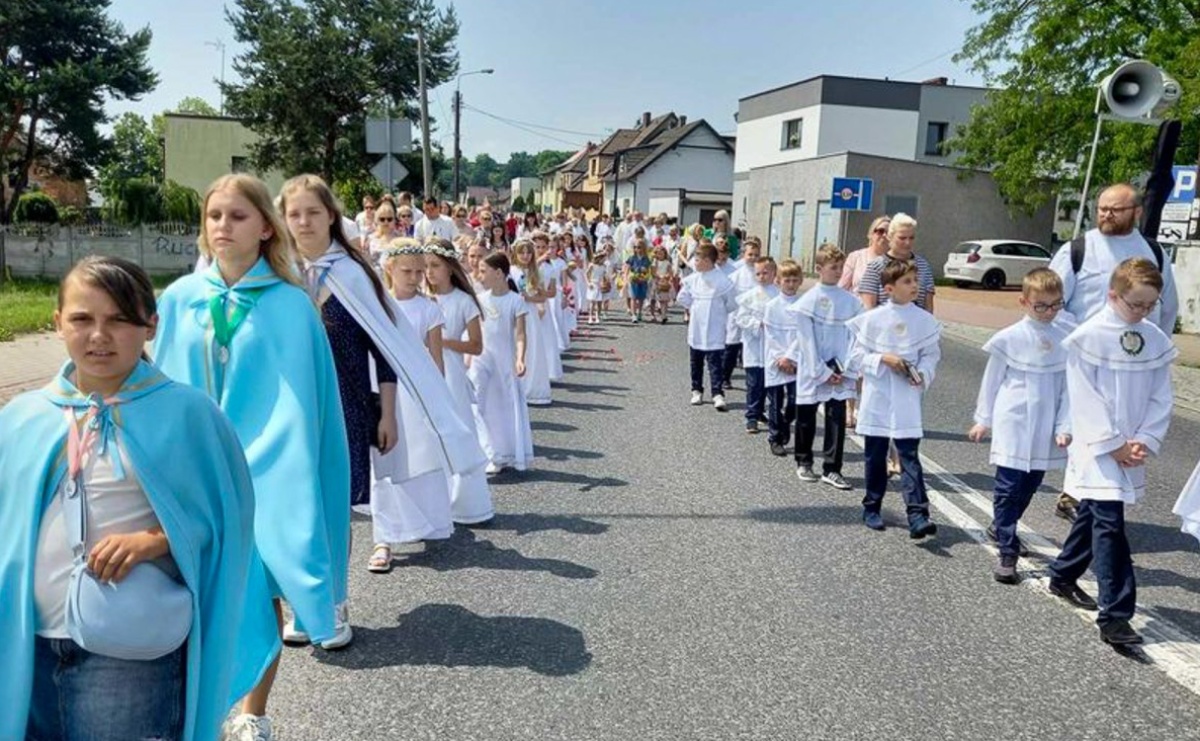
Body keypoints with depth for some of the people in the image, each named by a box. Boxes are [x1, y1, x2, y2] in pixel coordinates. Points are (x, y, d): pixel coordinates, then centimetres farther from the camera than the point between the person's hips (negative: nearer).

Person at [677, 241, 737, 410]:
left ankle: (718, 394, -8)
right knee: (695, 363, 15)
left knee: (715, 364, -8)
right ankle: (697, 390, 27)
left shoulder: (723, 281, -12)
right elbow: (683, 298, 14)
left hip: (714, 333, -5)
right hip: (695, 330, 5)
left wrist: (718, 313, 5)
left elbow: (732, 304, -4)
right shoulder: (692, 279, 1)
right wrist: (692, 310, 11)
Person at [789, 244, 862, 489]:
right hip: (812, 369, -2)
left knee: (837, 418, -2)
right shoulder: (808, 301, -7)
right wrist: (823, 372, -11)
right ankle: (804, 463, 28)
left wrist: (848, 370, -7)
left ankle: (831, 469, 5)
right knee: (806, 418, 10)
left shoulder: (851, 301, 1)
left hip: (840, 370, 2)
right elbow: (807, 340, -9)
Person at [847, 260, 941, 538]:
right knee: (875, 455, 11)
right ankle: (872, 507, 26)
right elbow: (857, 356, -3)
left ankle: (918, 514, -8)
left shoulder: (925, 321, 1)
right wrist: (883, 359, -17)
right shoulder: (872, 319, -4)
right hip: (877, 397, 0)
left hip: (908, 398, 0)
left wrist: (923, 375, -14)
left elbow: (931, 355, 5)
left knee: (910, 455, -5)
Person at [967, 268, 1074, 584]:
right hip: (1013, 426, -3)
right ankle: (1007, 553, 3)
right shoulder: (1010, 338, -7)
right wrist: (983, 420, 8)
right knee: (1008, 489, -1)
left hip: (1045, 430, 4)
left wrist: (1064, 426, -5)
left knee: (1030, 486, 16)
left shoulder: (1067, 337, -1)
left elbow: (1069, 386, 1)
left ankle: (1000, 528, 38)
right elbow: (992, 380, 3)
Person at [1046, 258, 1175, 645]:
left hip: (1134, 450, 6)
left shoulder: (1156, 340, 4)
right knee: (1109, 522, -9)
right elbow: (1086, 400, -13)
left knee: (1094, 515, 17)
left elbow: (1160, 399, 6)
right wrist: (1113, 445, -13)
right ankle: (1114, 615, -6)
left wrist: (1145, 442, -6)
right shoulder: (1089, 337, -12)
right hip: (1097, 448, -6)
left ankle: (1063, 577, 36)